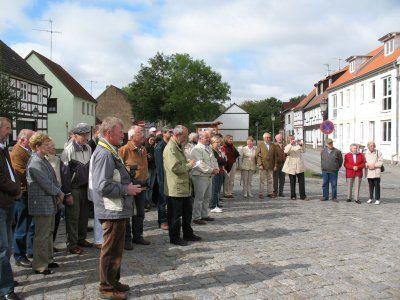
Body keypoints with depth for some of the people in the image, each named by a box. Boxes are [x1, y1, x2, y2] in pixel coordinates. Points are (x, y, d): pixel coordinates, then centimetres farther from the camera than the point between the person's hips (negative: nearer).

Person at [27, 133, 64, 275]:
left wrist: (58, 192, 4)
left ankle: (48, 259, 30)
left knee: (49, 232, 18)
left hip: (49, 203, 10)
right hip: (42, 203, -10)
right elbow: (45, 183, -20)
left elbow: (52, 179, 17)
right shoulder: (35, 162, -17)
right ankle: (40, 265, 7)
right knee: (42, 235, -2)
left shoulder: (43, 160, 15)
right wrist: (59, 193, -9)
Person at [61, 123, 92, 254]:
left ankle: (81, 239, 29)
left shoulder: (88, 148, 8)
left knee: (84, 214, 15)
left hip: (85, 185, 7)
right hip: (73, 187, -7)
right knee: (73, 216, -1)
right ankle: (72, 244, 10)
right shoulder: (69, 150, -14)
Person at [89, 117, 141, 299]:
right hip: (112, 211, -11)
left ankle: (113, 282, 34)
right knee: (111, 250, 3)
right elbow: (103, 186, -27)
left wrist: (129, 186, 14)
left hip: (117, 210, 11)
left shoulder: (110, 152, 15)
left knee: (116, 249, 20)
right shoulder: (104, 154, -20)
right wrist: (127, 189, -19)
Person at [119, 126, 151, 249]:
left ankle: (138, 236, 30)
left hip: (141, 185, 8)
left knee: (140, 213, 16)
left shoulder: (143, 150, 12)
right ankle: (126, 239, 12)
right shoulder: (124, 150, -13)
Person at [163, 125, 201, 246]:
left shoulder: (178, 147, 18)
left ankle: (188, 234, 32)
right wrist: (189, 165, -12)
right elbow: (175, 167, -26)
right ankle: (174, 238, 15)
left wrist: (187, 162, 11)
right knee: (175, 214, 2)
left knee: (187, 211, 18)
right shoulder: (170, 148, -17)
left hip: (184, 187, 10)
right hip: (175, 188, -10)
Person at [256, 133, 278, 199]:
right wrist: (260, 164, -11)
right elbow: (257, 155, -3)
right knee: (262, 180, -1)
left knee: (270, 180, 7)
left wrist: (275, 165, 4)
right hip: (263, 166, -3)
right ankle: (261, 194, 4)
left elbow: (275, 156, 11)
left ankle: (270, 193, 15)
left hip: (271, 166, 3)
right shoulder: (260, 145, 1)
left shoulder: (273, 145, 11)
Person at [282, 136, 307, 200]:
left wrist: (301, 145, -19)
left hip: (299, 166, 2)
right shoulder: (287, 146, 7)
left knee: (301, 181, -1)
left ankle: (303, 196, 4)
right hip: (291, 167, -1)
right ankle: (293, 196, 13)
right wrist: (291, 144, -27)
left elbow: (303, 151, -2)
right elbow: (285, 151, -16)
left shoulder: (298, 145, 12)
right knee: (292, 182, 4)